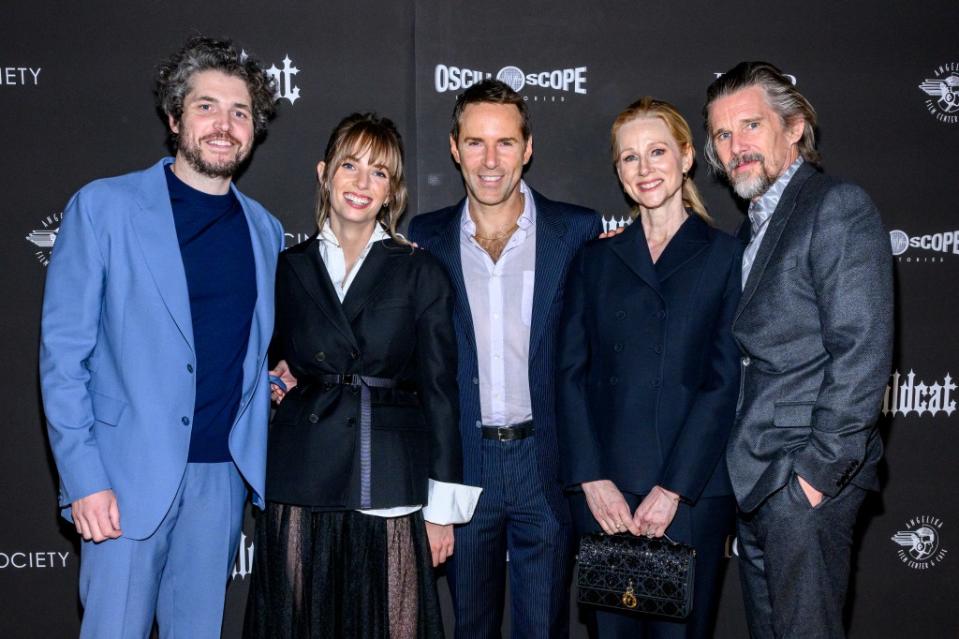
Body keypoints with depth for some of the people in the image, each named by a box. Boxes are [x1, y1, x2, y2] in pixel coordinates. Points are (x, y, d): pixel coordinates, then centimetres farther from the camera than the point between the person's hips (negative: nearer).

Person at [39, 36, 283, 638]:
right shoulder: (103, 207, -4)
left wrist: (276, 377, -1)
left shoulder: (265, 228, 9)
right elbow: (63, 351, -6)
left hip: (225, 473, 4)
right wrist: (84, 476, -12)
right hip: (130, 472, -4)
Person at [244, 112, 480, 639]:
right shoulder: (287, 268, 9)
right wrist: (276, 380, 1)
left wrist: (442, 507, -2)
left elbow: (439, 391, 0)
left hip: (390, 490, -2)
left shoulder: (420, 273, 2)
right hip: (301, 488, 2)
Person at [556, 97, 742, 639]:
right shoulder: (597, 259, 11)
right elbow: (571, 373, 4)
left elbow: (726, 382, -5)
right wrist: (592, 479, -7)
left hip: (693, 491, -2)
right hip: (604, 491, 2)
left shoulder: (726, 256, 2)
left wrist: (672, 489, -11)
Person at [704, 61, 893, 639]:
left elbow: (862, 352, -17)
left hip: (806, 480, -8)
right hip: (754, 479, 8)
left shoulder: (839, 207, -9)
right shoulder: (755, 225, 18)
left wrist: (819, 469, -18)